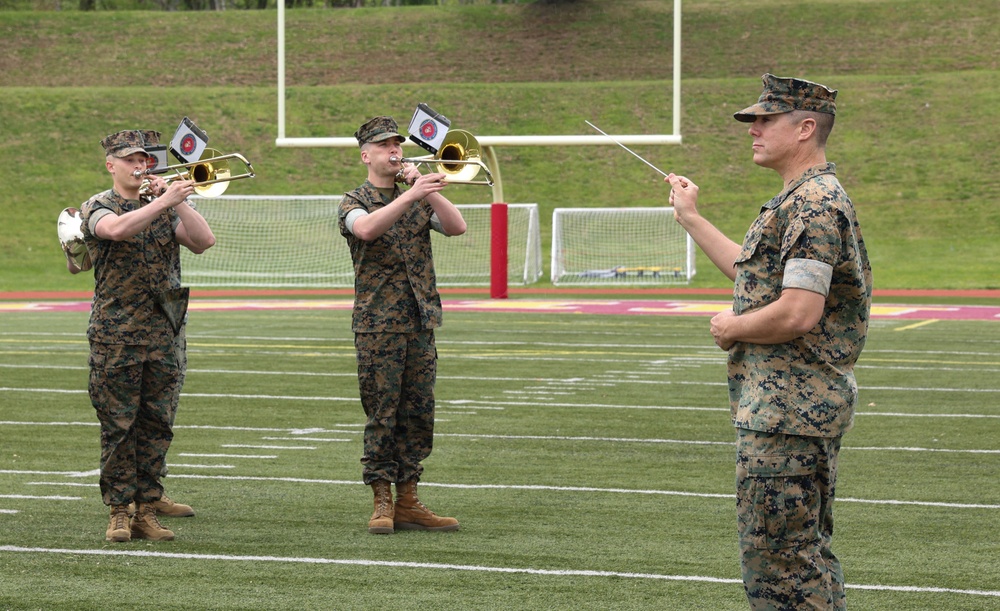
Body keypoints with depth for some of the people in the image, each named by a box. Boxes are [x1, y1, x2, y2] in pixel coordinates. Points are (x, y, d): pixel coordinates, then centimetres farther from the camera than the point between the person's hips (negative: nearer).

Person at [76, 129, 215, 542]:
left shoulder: (165, 206, 13)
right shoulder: (97, 207, 2)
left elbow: (204, 241, -3)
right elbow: (118, 229, -22)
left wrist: (178, 200, -12)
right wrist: (163, 201, -29)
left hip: (166, 335, 4)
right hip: (115, 336, -3)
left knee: (156, 427, 4)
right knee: (118, 427, -2)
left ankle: (147, 510, 9)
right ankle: (119, 512, 3)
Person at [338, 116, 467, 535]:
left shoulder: (418, 200, 14)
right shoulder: (354, 202, 1)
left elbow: (456, 227, -2)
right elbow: (366, 228, -23)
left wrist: (427, 189, -13)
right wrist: (411, 195, -33)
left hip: (420, 324, 4)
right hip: (378, 326, -4)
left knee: (418, 414, 4)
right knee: (382, 415, -4)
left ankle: (407, 503, 9)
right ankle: (382, 504, 1)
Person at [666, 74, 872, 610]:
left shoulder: (812, 205, -19)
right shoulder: (807, 199, 16)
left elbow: (798, 313, -27)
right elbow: (757, 275, 27)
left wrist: (731, 327, -10)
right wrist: (690, 219, 28)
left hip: (787, 412, -11)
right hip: (807, 404, 11)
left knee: (776, 555, -8)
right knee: (809, 551, 17)